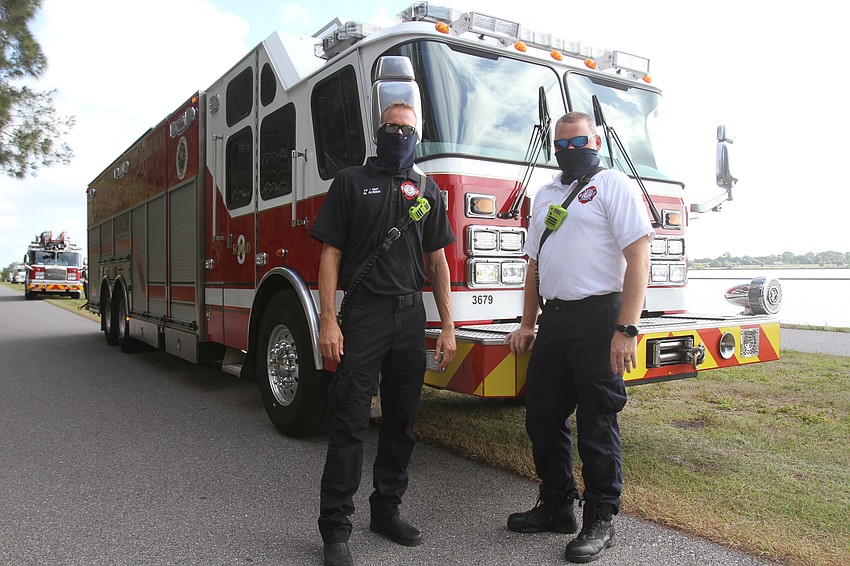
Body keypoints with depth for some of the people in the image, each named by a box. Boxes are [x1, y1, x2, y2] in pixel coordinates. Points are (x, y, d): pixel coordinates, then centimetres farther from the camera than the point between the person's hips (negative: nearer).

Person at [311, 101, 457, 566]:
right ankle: (335, 527, 9)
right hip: (363, 315, -3)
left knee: (402, 419, 10)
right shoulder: (351, 182, 4)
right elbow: (331, 254, -2)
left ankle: (386, 509, 26)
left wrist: (447, 327, 6)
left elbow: (437, 260, 11)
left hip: (410, 318, 4)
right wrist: (328, 321, -12)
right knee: (350, 422, -2)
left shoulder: (427, 189, 12)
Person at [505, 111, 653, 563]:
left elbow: (638, 257, -11)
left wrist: (626, 329, -19)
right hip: (554, 321, 7)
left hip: (597, 318, -7)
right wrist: (527, 325, 15)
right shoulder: (544, 195, 19)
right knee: (543, 417, 11)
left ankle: (600, 521, 17)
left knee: (597, 423, 1)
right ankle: (556, 507, 28)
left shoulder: (613, 186, -2)